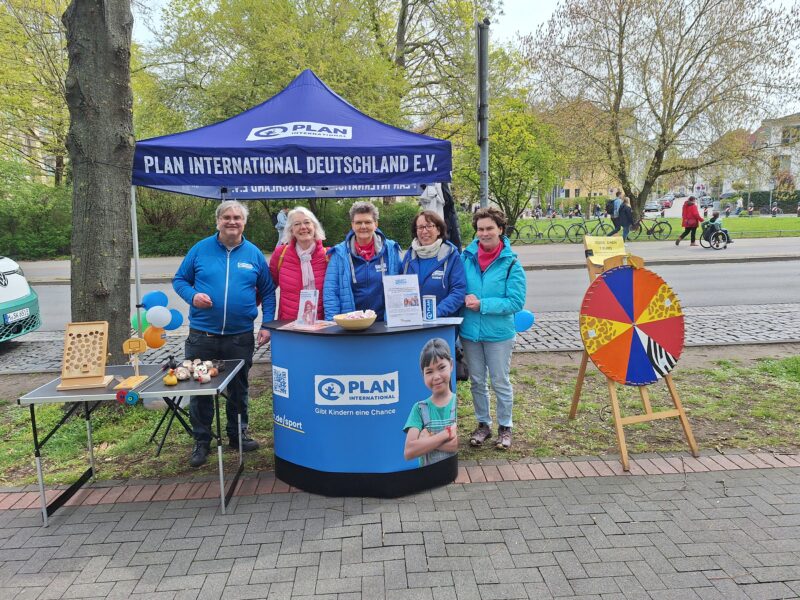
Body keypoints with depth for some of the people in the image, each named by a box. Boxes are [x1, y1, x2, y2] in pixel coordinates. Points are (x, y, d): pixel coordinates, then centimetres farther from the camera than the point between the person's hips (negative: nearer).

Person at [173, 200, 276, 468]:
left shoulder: (254, 254, 3)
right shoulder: (200, 249, 1)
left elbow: (268, 292, 8)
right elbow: (179, 280, 8)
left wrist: (267, 324, -3)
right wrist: (192, 295, -14)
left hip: (241, 335, 1)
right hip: (202, 334, 0)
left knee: (238, 388, 14)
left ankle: (238, 434, 32)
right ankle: (201, 440, 23)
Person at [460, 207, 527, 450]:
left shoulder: (511, 263, -11)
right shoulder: (466, 257, -3)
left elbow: (516, 302, -15)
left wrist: (482, 305, -21)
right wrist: (465, 299, -14)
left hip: (499, 332, -3)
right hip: (469, 330, 3)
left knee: (501, 382, 11)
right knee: (477, 382, 16)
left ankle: (505, 427, 29)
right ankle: (483, 424, 34)